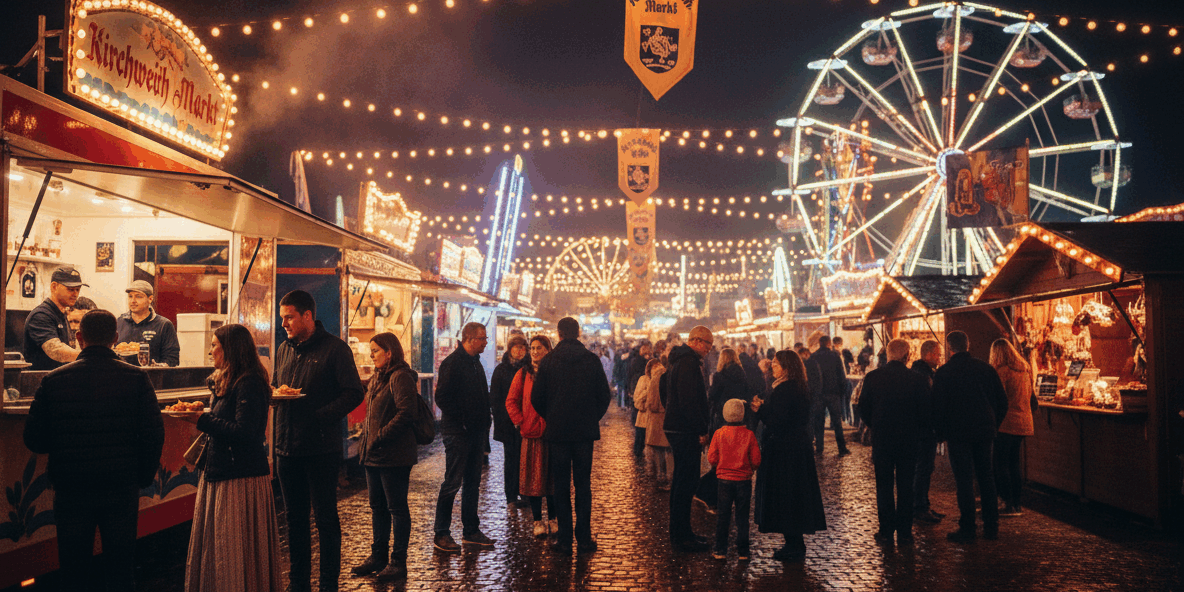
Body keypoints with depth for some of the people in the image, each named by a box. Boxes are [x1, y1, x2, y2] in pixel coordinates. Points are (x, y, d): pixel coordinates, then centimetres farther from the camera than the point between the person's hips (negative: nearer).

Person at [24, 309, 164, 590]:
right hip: (122, 490, 0)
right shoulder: (136, 377, -8)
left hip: (70, 491, 1)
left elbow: (34, 440, -2)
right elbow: (153, 435, -9)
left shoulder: (53, 380, -6)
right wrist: (144, 477, 5)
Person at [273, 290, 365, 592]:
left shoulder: (335, 348, -8)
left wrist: (319, 416, -22)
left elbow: (353, 394, -12)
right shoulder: (284, 349, 13)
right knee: (294, 517, 14)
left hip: (321, 448, -6)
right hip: (286, 446, 6)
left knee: (325, 517, 2)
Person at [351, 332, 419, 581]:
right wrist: (366, 433, 9)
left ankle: (398, 562, 7)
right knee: (378, 507, 16)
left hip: (394, 455, -9)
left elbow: (406, 413, -22)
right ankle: (378, 556, 26)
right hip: (374, 453, 9)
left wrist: (380, 436, -20)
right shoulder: (378, 378, 15)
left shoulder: (400, 377, -14)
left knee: (397, 508, 0)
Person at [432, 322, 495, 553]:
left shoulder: (475, 363, 15)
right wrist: (461, 423, -16)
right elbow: (442, 398, -18)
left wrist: (484, 425, 11)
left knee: (473, 482, 13)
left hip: (475, 432, 8)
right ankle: (441, 535, 4)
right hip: (457, 433, -8)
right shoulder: (452, 363, -12)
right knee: (452, 483, -4)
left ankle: (471, 530, 21)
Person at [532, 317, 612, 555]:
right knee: (583, 484, 8)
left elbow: (537, 398, -2)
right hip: (585, 430, 1)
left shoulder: (548, 361, -4)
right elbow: (604, 395, 2)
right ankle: (584, 539, 9)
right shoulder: (591, 359, -1)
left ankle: (564, 539, 7)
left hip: (558, 431, -1)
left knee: (561, 485, 6)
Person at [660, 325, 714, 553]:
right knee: (687, 481, -6)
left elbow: (663, 387, 28)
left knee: (682, 480, 16)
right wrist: (701, 431, -20)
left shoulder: (679, 360, 17)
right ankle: (681, 536, -1)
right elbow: (689, 401, -24)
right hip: (686, 431, -11)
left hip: (675, 428, 11)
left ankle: (679, 533, 25)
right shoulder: (689, 363, -17)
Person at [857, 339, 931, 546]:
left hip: (881, 440, 0)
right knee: (905, 487, 9)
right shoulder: (918, 380, -9)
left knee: (884, 486, 10)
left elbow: (863, 409, 0)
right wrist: (917, 433, 13)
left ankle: (886, 530, 12)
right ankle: (904, 532, 13)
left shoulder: (872, 377, -6)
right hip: (909, 441, 0)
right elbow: (927, 413, -4)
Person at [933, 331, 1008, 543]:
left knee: (964, 480, 0)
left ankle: (967, 529, 3)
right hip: (985, 431, 4)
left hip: (958, 432, -4)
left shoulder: (943, 373, -8)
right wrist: (993, 424, 17)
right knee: (986, 478, 13)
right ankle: (991, 527, 18)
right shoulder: (986, 368, 3)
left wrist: (941, 432, 4)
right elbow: (1002, 400, 7)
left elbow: (938, 406, -8)